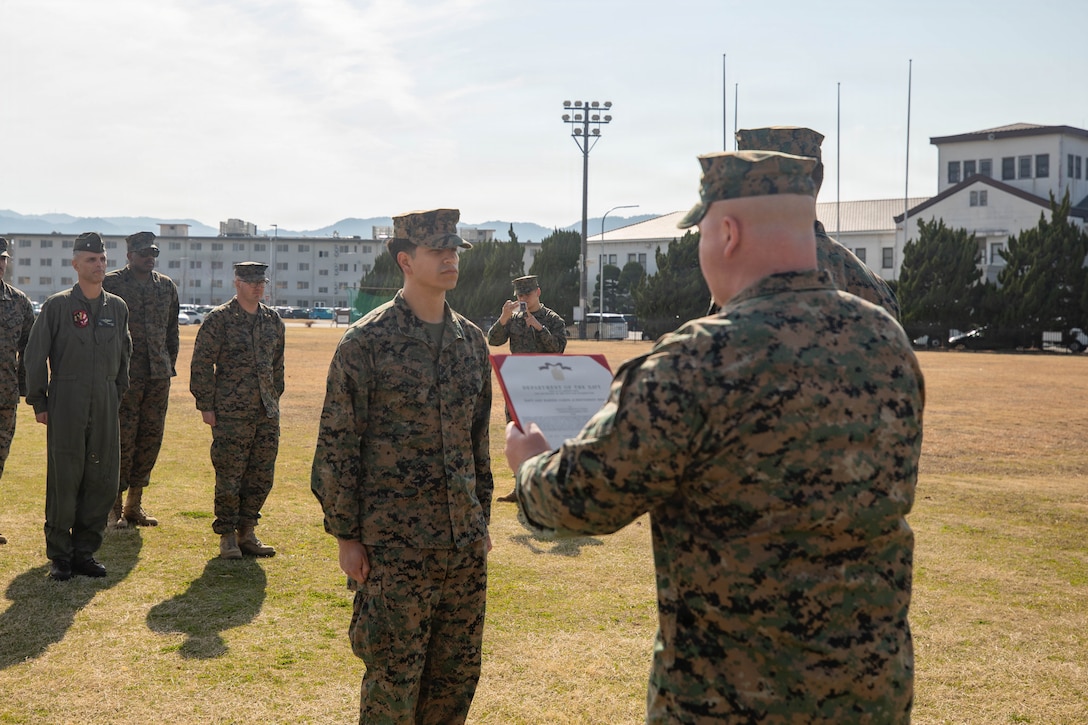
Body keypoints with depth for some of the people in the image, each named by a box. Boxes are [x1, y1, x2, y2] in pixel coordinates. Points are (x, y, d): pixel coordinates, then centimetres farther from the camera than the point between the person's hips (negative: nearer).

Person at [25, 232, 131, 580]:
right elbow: (34, 355, -1)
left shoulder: (118, 307, 10)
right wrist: (38, 402, -2)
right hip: (66, 404, -4)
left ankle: (85, 551, 16)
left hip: (105, 404, 4)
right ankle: (60, 555, 9)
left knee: (103, 480, 4)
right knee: (64, 480, -1)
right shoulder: (57, 306, -3)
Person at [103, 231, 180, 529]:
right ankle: (115, 507, 7)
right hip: (124, 374, -5)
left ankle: (135, 505, 17)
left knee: (151, 438, 7)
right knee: (122, 438, -3)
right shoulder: (111, 283, -3)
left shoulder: (166, 286, 12)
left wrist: (170, 365, 14)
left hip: (158, 374, 5)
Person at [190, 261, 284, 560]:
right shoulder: (219, 319, -5)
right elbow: (201, 365, -5)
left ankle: (247, 532, 20)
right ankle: (227, 536, 12)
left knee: (262, 476, 8)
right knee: (229, 477, 0)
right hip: (231, 413, -5)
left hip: (267, 413, 5)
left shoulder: (273, 320, 11)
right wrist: (205, 406, -8)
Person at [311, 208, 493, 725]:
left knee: (459, 670, 12)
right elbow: (337, 444, -7)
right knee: (394, 674, 2)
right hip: (394, 543, -5)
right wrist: (345, 534, -9)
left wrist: (482, 518, 15)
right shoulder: (366, 342, -9)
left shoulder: (471, 341, 9)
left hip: (464, 541, 6)